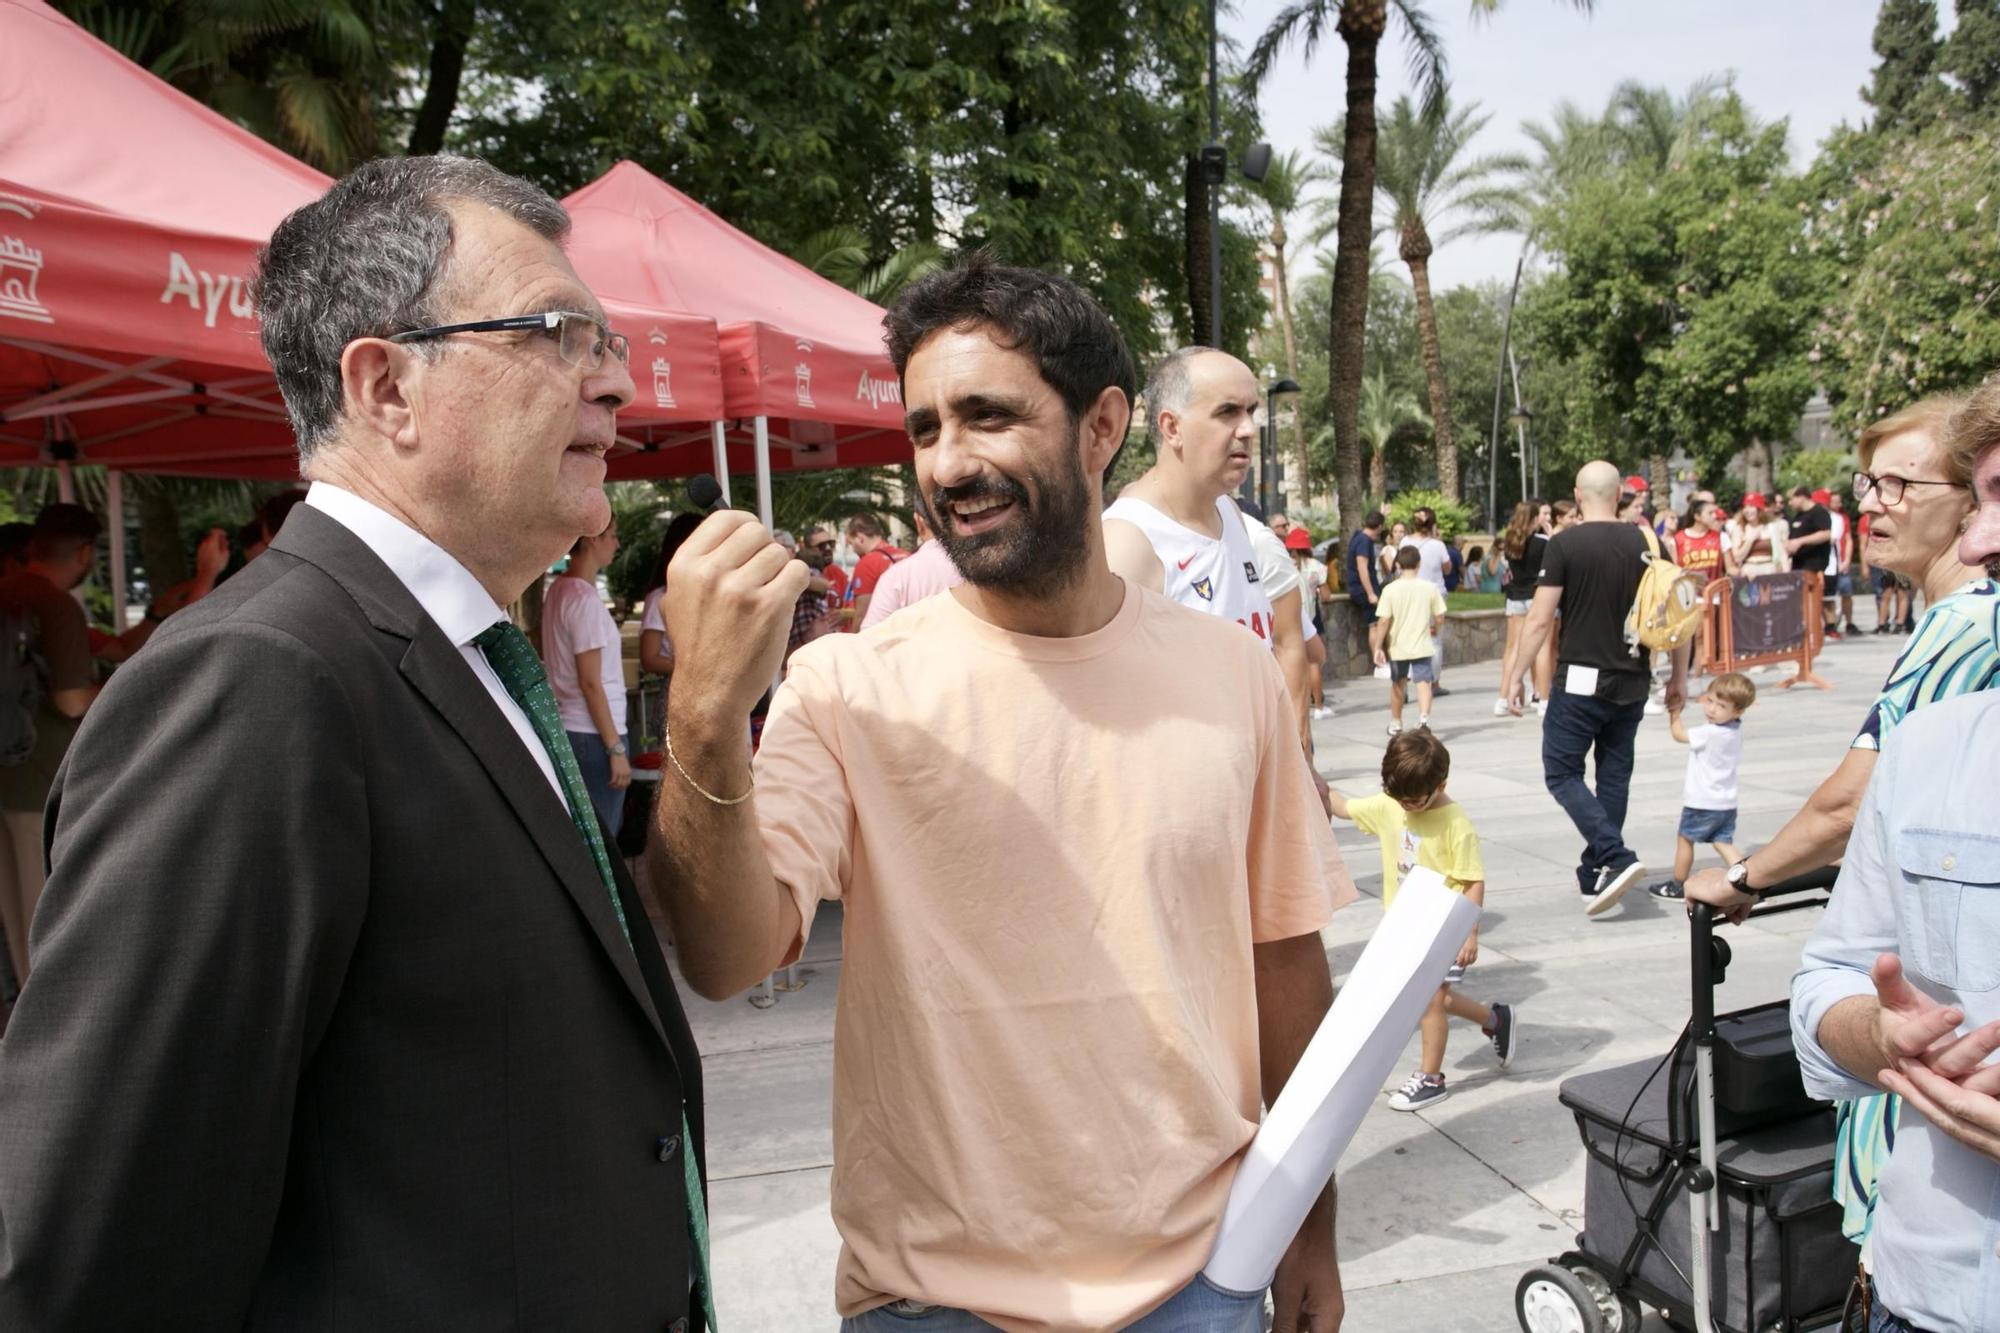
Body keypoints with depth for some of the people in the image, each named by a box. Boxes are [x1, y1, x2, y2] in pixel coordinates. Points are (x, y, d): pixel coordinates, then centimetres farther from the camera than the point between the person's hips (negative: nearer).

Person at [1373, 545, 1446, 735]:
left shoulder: (1390, 590, -9)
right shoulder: (1429, 588, -5)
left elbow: (1383, 621, -13)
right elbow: (1440, 618, -1)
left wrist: (1378, 647, -7)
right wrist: (1433, 628, 21)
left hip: (1397, 647, 1)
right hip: (1421, 646, -1)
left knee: (1398, 684, 18)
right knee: (1424, 682, -3)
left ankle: (1396, 724, 32)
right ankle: (1424, 718, -27)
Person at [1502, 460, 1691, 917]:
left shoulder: (1565, 545, -9)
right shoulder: (1646, 544, 4)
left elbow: (1540, 619, -12)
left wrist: (1515, 675, -3)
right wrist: (1679, 675, 16)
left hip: (1582, 680, -5)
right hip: (1632, 683, 5)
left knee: (1562, 772, 4)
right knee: (1614, 775, 13)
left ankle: (1616, 858, -13)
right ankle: (1594, 875, 20)